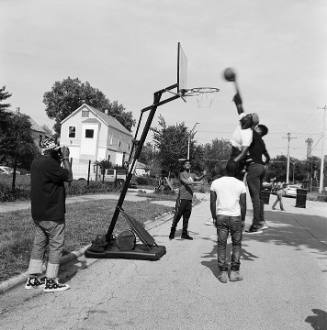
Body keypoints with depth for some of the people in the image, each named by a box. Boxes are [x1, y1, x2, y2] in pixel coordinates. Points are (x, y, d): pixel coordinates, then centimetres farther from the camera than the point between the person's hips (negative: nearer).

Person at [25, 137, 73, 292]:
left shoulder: (36, 163, 11)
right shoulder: (49, 163, -19)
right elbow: (68, 177, -15)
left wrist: (60, 160, 11)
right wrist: (65, 159, -6)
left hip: (38, 214, 9)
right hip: (52, 215, -9)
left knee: (39, 244, 15)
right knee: (56, 246, 0)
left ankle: (33, 279, 20)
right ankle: (50, 282, 6)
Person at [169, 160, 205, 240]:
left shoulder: (192, 175, 18)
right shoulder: (181, 174, 0)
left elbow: (198, 178, 0)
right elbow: (184, 181, -17)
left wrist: (203, 175, -20)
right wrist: (192, 182, -34)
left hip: (189, 198, 6)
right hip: (182, 198, -6)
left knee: (186, 217, 10)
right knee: (178, 215, -4)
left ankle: (184, 233, 18)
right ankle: (172, 232, 8)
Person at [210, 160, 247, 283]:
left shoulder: (215, 183, 0)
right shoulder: (240, 184, -3)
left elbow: (212, 203, 1)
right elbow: (243, 204, -2)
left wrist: (214, 218, 9)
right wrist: (243, 219, 8)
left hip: (221, 217, 1)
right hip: (236, 217, -1)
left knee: (221, 244, 7)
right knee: (237, 244, 12)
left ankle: (223, 273, 6)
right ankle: (234, 272, 11)